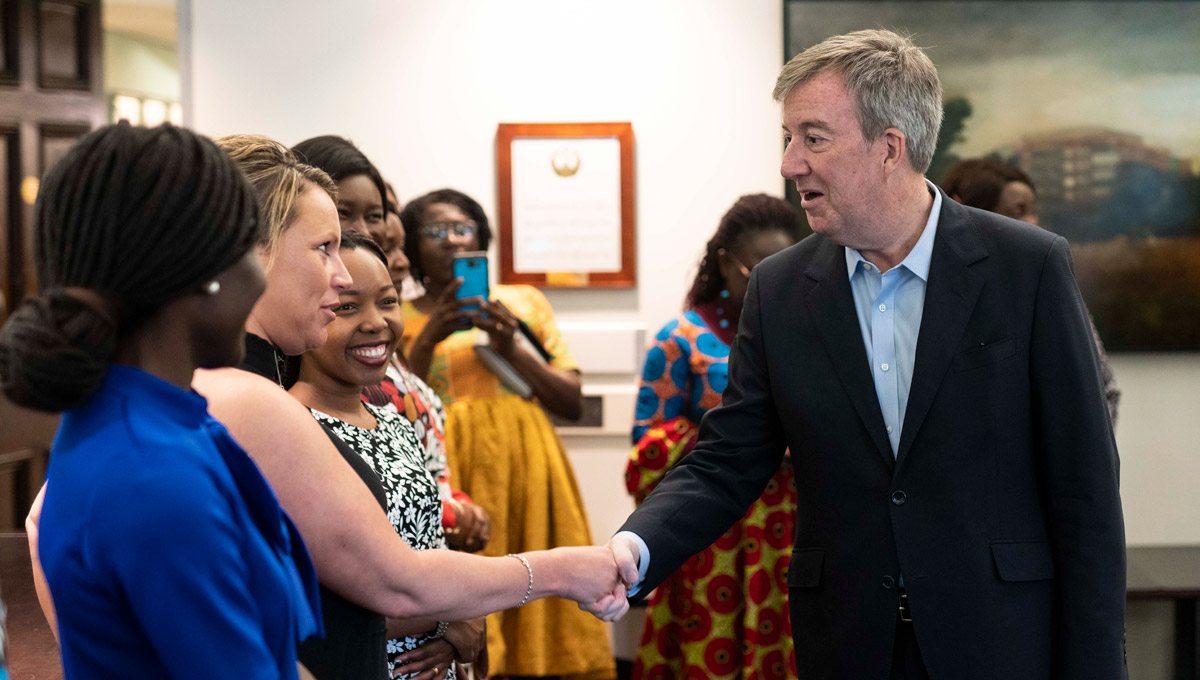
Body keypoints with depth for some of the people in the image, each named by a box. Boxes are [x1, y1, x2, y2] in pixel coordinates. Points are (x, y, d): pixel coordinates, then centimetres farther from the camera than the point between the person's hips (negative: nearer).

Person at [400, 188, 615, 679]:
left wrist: (511, 349, -4)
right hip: (447, 475, -2)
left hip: (527, 471, 2)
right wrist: (429, 339, -10)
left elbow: (572, 403, 9)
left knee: (537, 608, -3)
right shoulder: (401, 319, 10)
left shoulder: (525, 303, 15)